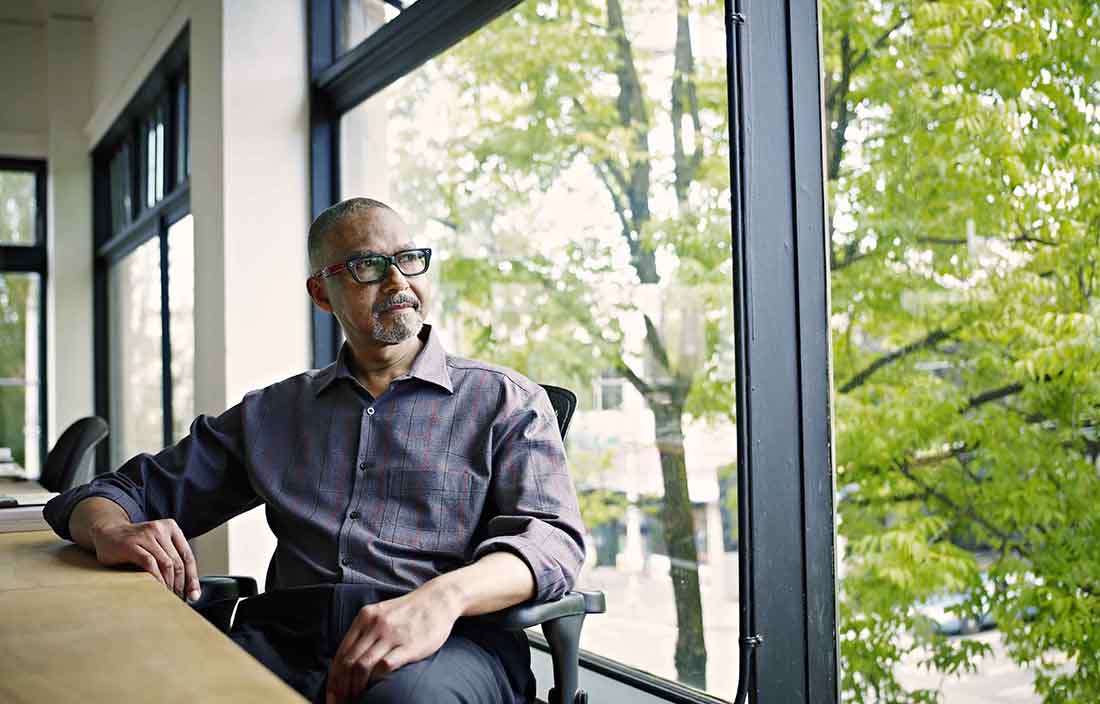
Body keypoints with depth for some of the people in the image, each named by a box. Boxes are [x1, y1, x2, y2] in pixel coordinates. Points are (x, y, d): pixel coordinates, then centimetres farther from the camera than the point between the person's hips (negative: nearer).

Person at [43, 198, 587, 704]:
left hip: (449, 644, -3)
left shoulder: (506, 402, 11)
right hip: (287, 643, 4)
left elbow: (551, 536, -5)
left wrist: (444, 595, -27)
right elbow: (127, 490, 23)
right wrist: (113, 532, -4)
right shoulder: (273, 412, 22)